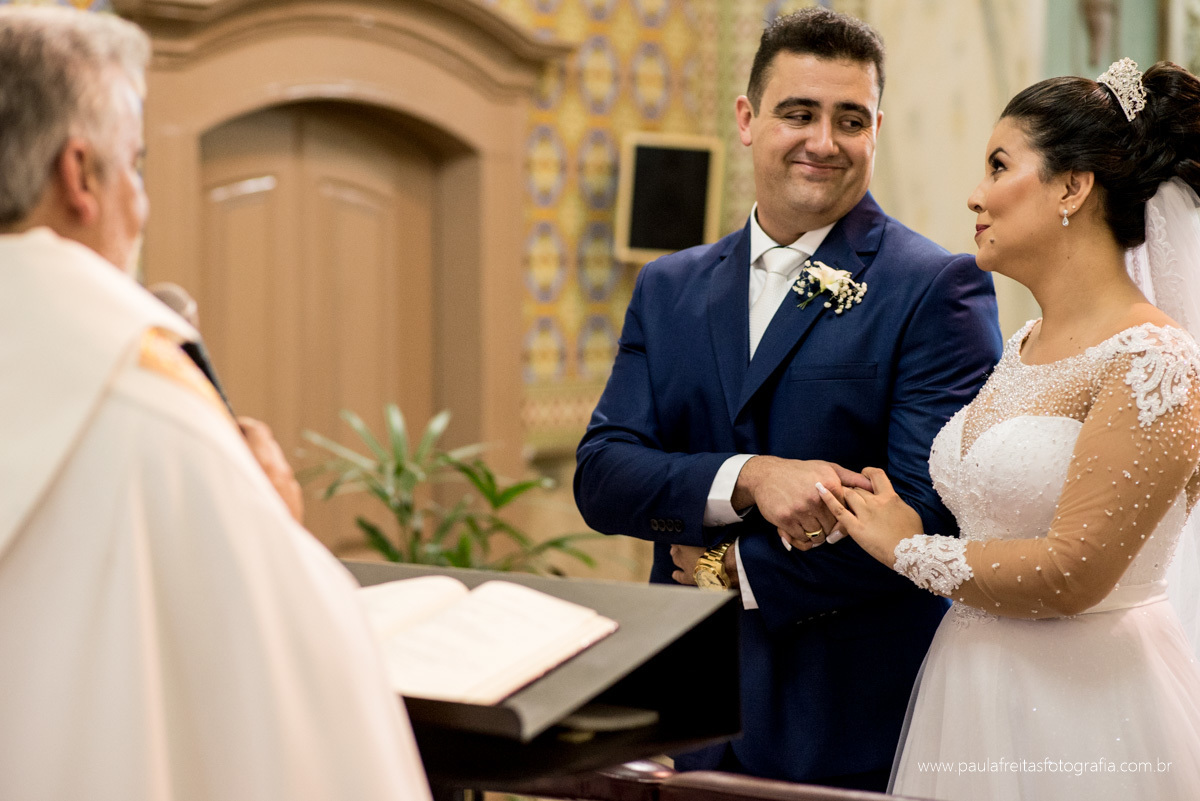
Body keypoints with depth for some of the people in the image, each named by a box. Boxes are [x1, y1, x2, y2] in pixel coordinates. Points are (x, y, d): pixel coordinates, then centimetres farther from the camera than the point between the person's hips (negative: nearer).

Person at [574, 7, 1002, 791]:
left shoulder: (939, 288, -8)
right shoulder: (669, 289, 8)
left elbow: (932, 514, -17)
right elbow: (601, 477, 0)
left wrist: (736, 568, -9)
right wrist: (746, 479, -18)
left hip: (857, 729, -4)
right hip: (698, 715, 4)